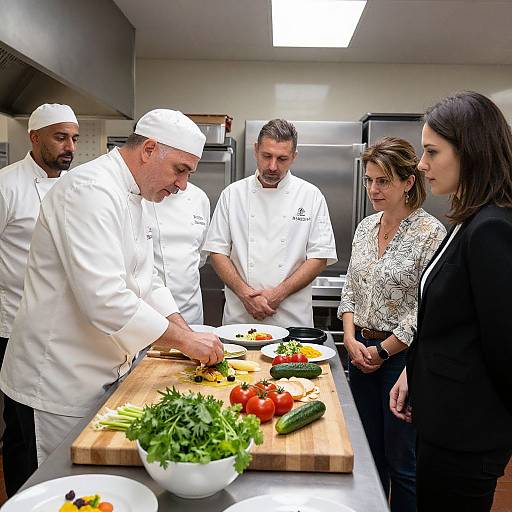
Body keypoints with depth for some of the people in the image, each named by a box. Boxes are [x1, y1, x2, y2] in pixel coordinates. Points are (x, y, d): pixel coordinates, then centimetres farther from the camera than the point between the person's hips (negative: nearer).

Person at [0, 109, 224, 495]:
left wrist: (189, 336, 1)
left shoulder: (131, 196, 10)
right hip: (60, 379, -9)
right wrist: (183, 340, -23)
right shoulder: (91, 190, -23)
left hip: (103, 372, 9)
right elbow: (103, 298, -32)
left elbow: (144, 282, 14)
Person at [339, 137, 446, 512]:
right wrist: (351, 339, -1)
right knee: (368, 451, 18)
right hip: (362, 351, 6)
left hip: (403, 355, -6)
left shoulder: (431, 233, -14)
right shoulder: (366, 227, 7)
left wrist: (382, 350, -11)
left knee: (402, 460, 6)